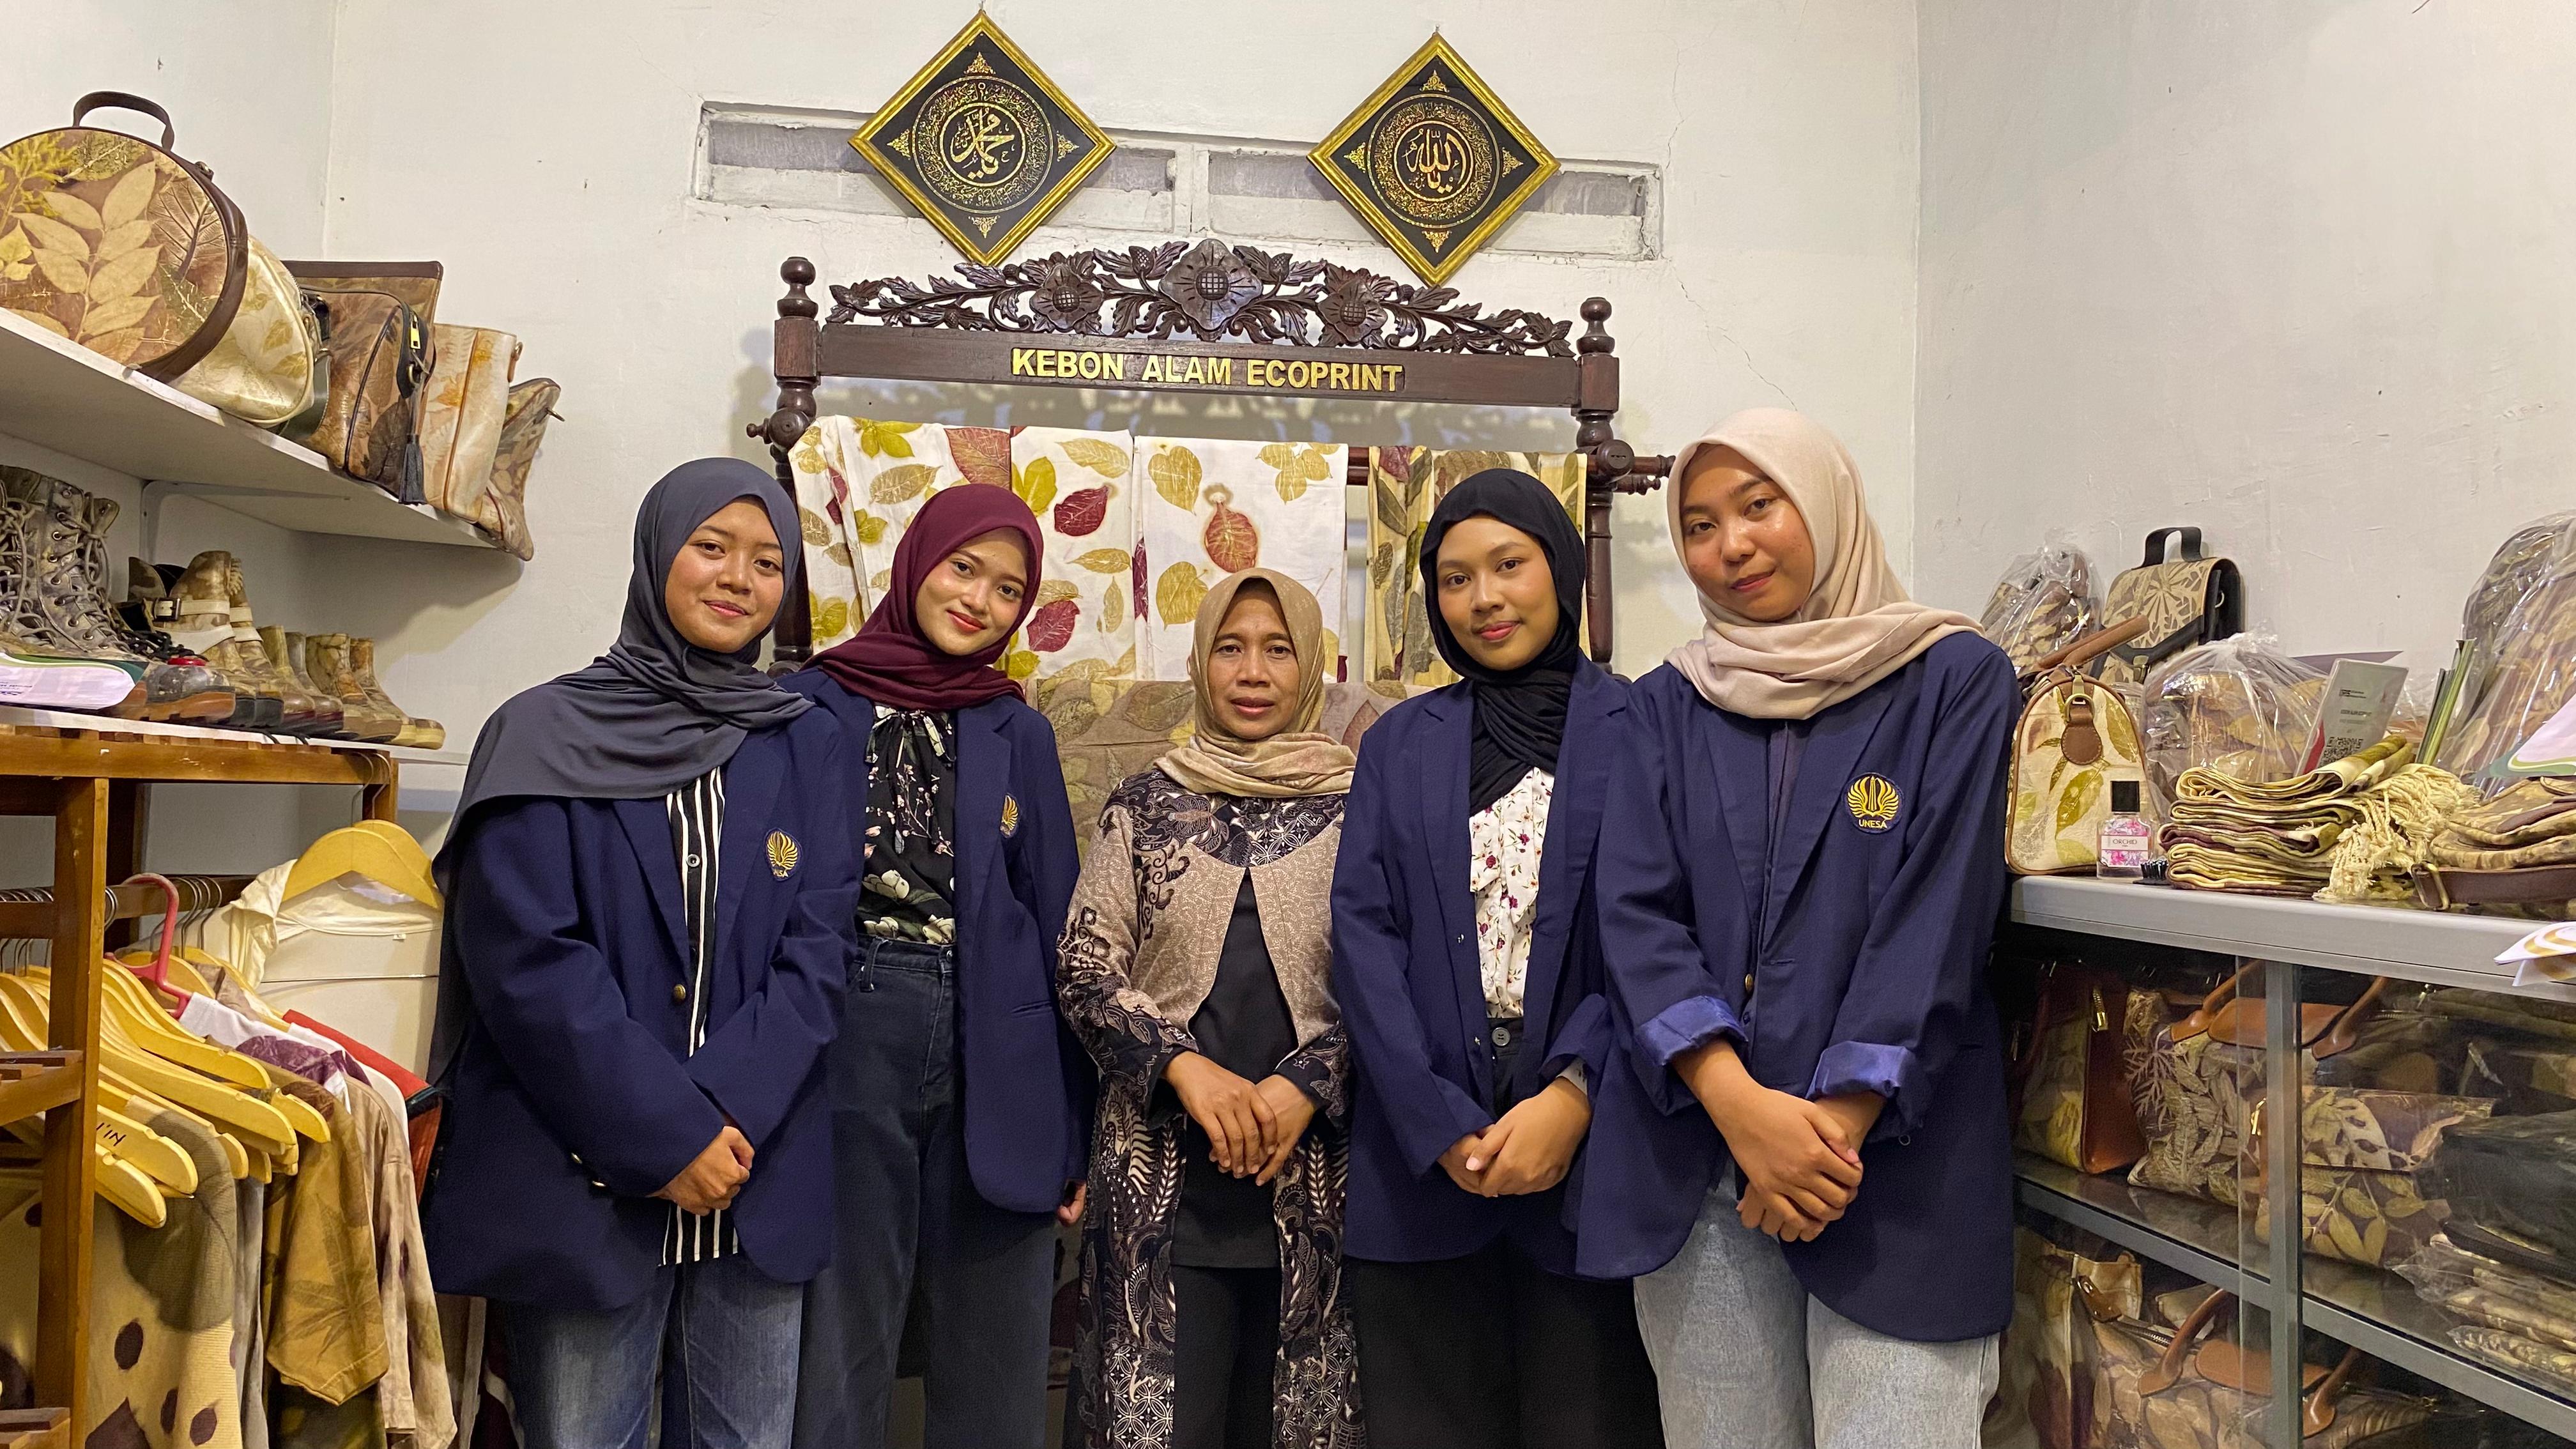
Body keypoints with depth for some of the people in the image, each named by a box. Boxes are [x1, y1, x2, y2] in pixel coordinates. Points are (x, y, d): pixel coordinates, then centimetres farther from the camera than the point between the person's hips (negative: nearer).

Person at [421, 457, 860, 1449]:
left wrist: (725, 1115, -13)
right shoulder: (548, 737, -1)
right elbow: (524, 959, -9)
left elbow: (817, 955, 1)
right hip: (582, 1182, -2)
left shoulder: (806, 748, 8)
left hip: (759, 1183, 3)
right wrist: (663, 1135, -15)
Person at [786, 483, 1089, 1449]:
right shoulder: (808, 709, 3)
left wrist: (1071, 1132, 6)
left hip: (997, 1054, 2)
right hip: (847, 1043, -2)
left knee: (996, 1367, 9)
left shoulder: (1019, 736, 11)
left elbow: (1056, 929, 10)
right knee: (834, 1357, 6)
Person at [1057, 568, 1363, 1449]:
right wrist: (1187, 1066, -13)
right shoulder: (1144, 808, 7)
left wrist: (1304, 1085, -13)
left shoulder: (1356, 813, 5)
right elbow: (1087, 970, 2)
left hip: (1312, 1174, 0)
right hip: (1164, 1182, 0)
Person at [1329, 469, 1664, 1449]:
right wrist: (1440, 1128, -10)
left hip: (1589, 1144, -2)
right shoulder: (1401, 745, 11)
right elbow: (1364, 931, 2)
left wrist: (1575, 1096, -17)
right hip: (1423, 1159, 2)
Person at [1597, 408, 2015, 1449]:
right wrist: (1738, 1104, -16)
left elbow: (1940, 913, -8)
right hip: (1699, 1163, 3)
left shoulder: (1954, 681, 1)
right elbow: (1636, 913, -2)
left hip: (1898, 1158, -2)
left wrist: (1835, 1126, -16)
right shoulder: (1667, 706, 9)